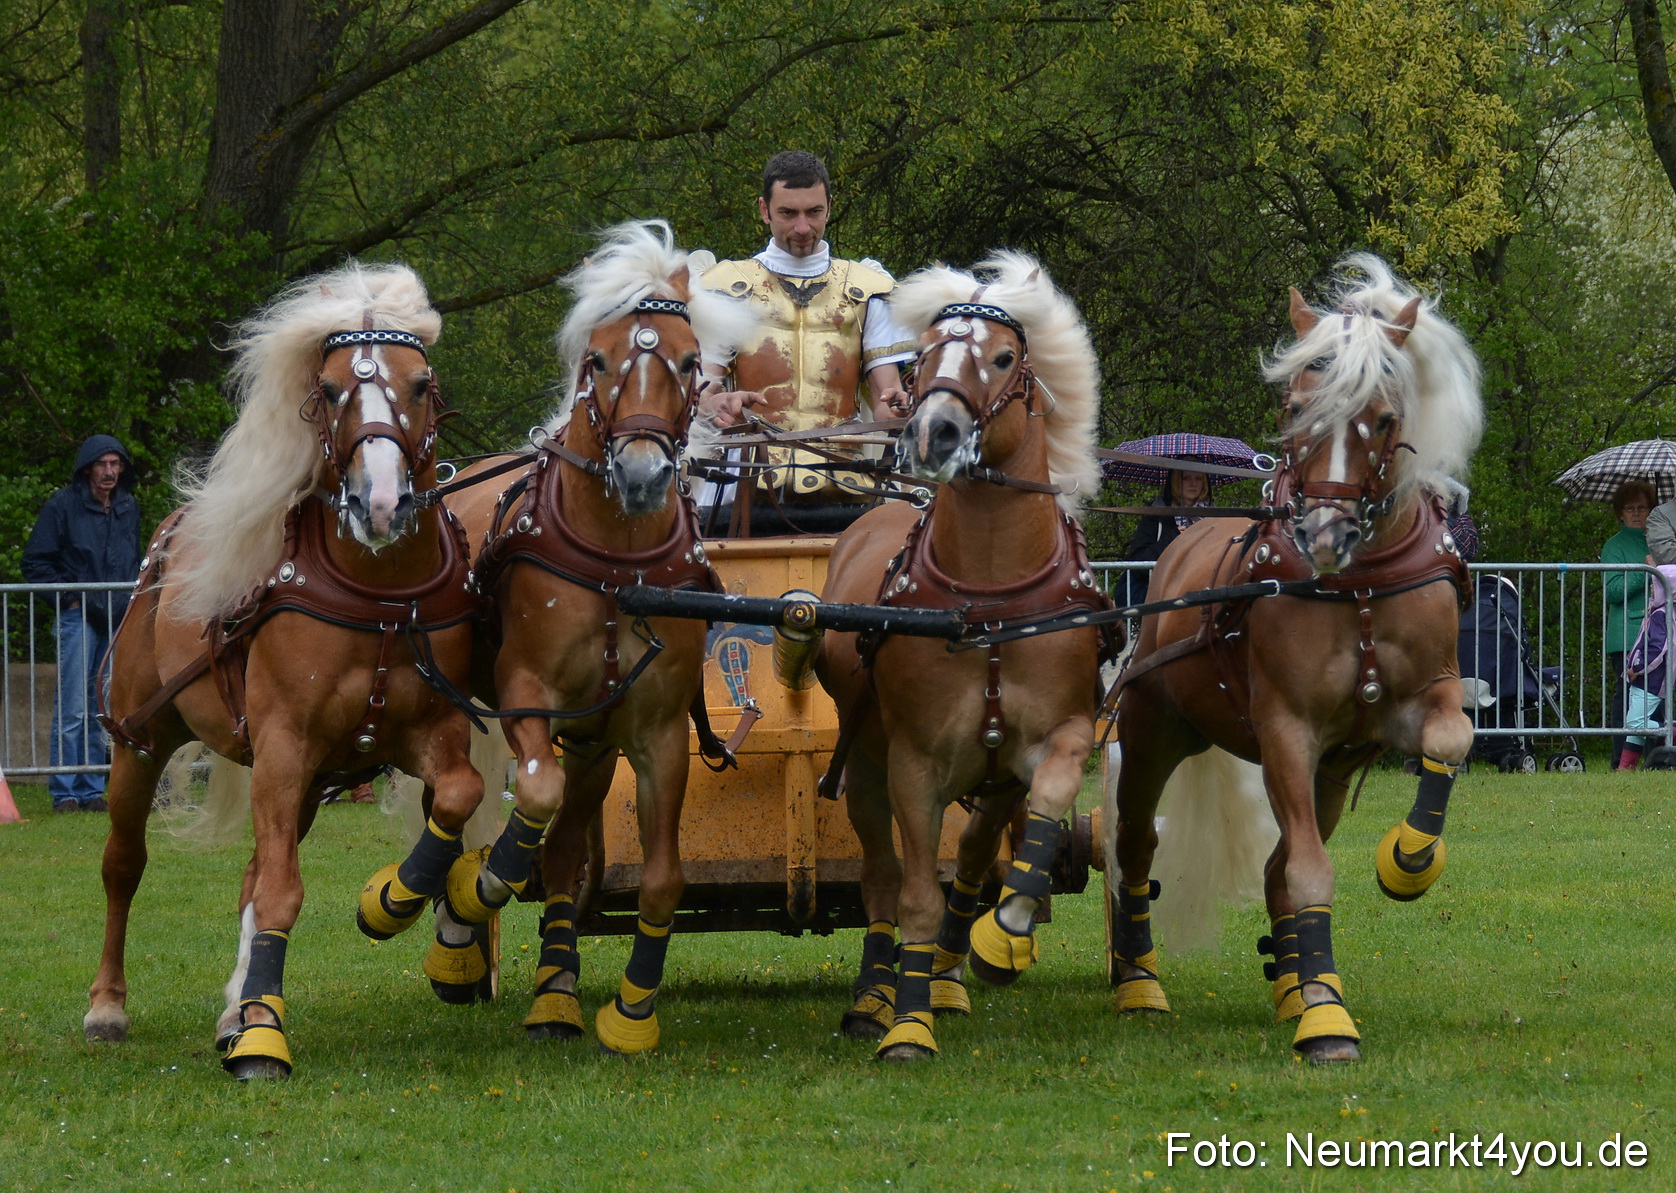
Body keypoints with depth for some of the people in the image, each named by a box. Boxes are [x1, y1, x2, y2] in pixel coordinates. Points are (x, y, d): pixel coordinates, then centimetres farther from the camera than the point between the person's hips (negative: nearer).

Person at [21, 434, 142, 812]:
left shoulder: (129, 508, 14)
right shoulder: (62, 505, -3)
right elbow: (36, 563, -2)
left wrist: (133, 604, 12)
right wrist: (70, 599, -8)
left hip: (119, 621, 5)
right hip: (78, 618, -5)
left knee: (103, 710, 7)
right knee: (73, 708, -9)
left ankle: (91, 791, 12)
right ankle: (64, 792, -5)